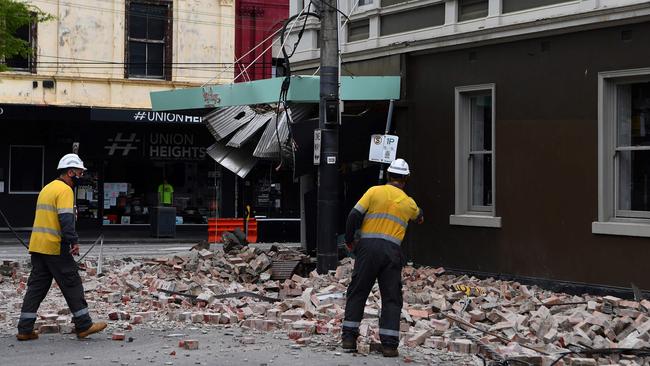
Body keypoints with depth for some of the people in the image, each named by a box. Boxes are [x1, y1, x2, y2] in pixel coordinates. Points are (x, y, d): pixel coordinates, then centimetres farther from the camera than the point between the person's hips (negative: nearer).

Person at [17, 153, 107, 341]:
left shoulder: (47, 188, 20)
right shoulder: (65, 190, -10)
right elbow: (66, 218, -20)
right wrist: (74, 241, -21)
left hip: (37, 246, 9)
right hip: (55, 248, -9)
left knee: (36, 286, 8)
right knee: (72, 284, -1)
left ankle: (25, 329, 5)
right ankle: (83, 325, 3)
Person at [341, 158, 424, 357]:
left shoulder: (374, 192, 3)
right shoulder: (408, 202, 11)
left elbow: (354, 215, -5)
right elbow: (418, 215, 35)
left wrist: (349, 240, 9)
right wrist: (420, 217, 60)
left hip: (367, 246, 0)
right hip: (391, 251, 1)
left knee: (357, 292, 9)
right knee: (391, 298, 5)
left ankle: (348, 337, 9)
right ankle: (389, 344, 0)